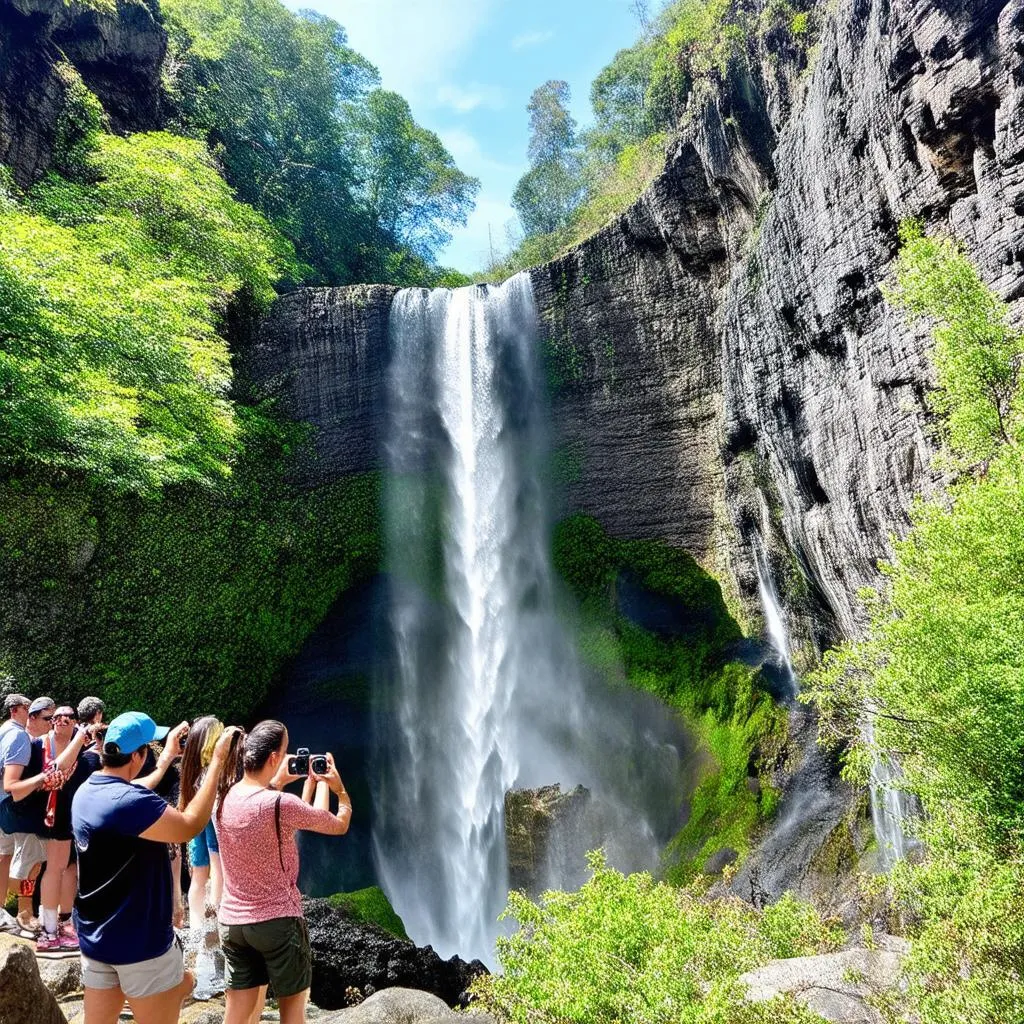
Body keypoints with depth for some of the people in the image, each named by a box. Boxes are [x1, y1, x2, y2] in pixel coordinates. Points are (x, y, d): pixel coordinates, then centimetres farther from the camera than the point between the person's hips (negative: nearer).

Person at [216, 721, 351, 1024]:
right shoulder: (282, 804, -24)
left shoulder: (224, 797, -6)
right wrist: (335, 787, 5)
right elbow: (339, 826, -10)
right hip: (277, 920, -6)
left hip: (232, 920, 6)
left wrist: (278, 781, 15)